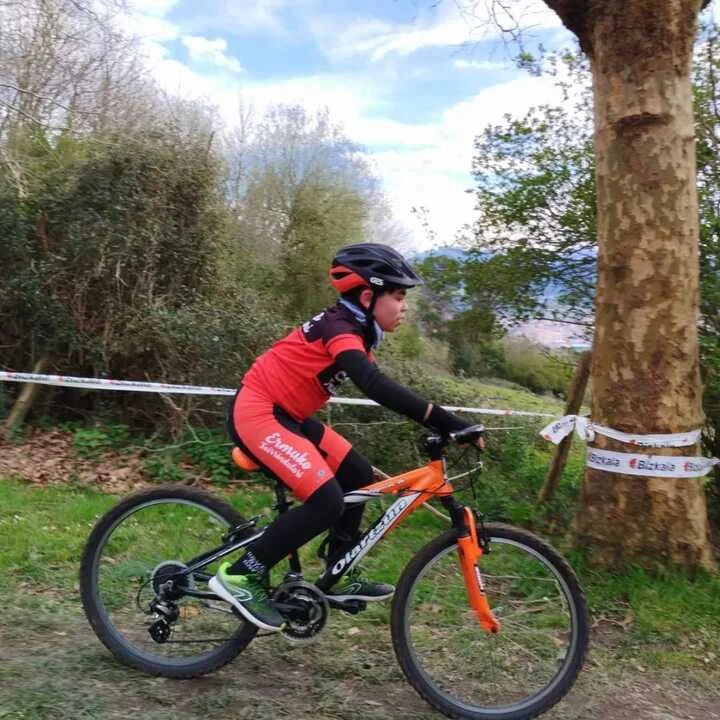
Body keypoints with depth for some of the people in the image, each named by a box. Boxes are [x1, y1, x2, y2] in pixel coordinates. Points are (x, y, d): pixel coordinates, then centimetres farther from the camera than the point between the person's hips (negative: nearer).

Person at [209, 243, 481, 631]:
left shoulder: (353, 329, 8)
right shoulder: (340, 329, -23)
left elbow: (379, 386, 15)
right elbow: (376, 387, -38)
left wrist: (441, 425, 10)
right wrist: (449, 423, -41)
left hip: (283, 414, 10)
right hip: (255, 413, -10)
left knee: (358, 475, 9)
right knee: (327, 501, -20)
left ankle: (340, 577, 20)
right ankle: (240, 576, -7)